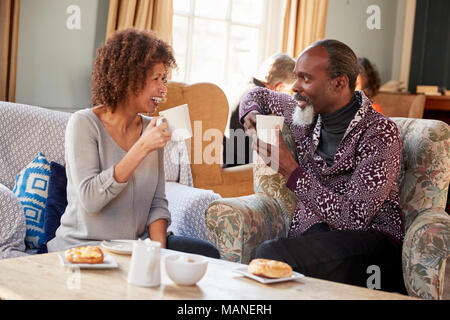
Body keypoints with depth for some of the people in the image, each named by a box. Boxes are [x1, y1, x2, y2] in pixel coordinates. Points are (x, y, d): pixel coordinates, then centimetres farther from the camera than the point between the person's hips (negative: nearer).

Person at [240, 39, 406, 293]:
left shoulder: (381, 132, -11)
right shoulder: (309, 114, 10)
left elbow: (355, 218, -19)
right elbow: (260, 94, 32)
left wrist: (292, 171, -15)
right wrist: (252, 115, 8)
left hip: (371, 241, -5)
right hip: (310, 233, 5)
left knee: (272, 253, -35)